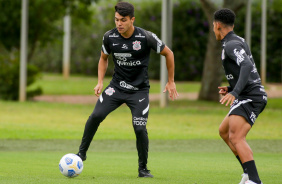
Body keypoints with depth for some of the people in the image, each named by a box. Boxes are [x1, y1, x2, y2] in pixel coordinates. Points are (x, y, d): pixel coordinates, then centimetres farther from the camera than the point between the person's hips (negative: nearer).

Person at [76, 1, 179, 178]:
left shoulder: (146, 37, -17)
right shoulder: (109, 37, -8)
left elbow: (168, 53, -2)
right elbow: (104, 58, 13)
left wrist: (171, 82, 2)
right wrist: (100, 82, 1)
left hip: (139, 89, -2)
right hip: (117, 86, 2)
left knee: (140, 128, -13)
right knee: (96, 116, -16)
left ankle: (143, 168, 7)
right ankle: (82, 153, 2)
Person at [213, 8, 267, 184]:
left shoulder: (231, 45, -12)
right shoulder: (240, 41, 19)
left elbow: (247, 66, -29)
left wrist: (235, 92, -36)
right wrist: (230, 89, 21)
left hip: (250, 97, -11)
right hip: (247, 97, 11)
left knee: (236, 138, -22)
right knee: (224, 131, 22)